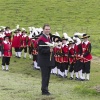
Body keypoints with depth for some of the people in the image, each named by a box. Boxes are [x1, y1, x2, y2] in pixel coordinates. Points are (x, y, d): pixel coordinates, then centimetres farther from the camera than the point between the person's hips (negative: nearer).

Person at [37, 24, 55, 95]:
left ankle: (45, 89, 22)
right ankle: (44, 90, 1)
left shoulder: (49, 38, 15)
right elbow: (41, 50, -21)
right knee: (45, 76, -5)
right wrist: (49, 50, -31)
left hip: (49, 60, 9)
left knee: (47, 76, 14)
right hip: (44, 61, -9)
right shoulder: (41, 39, -15)